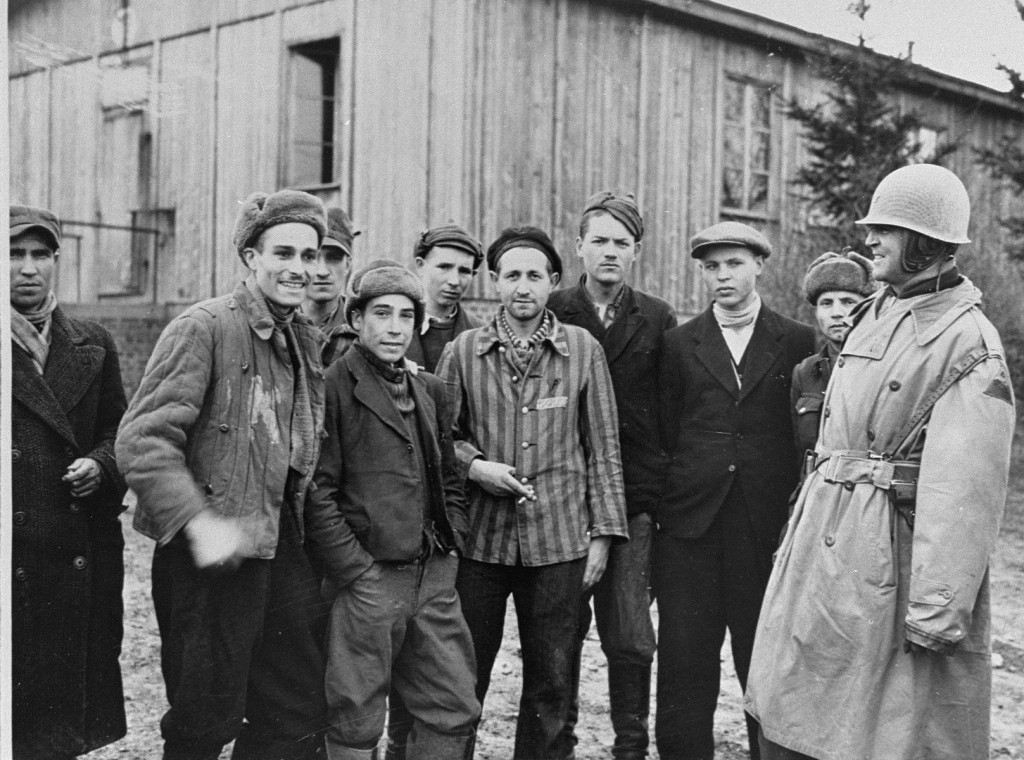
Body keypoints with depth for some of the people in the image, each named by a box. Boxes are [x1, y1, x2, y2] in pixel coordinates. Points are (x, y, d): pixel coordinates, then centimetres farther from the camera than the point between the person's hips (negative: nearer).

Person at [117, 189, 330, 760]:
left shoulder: (312, 343, 12)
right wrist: (198, 521, -27)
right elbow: (142, 439, -18)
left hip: (287, 552, 7)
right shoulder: (204, 328, -12)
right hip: (212, 558, -7)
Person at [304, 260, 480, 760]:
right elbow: (316, 490, -13)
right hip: (367, 581, -6)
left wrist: (451, 546, 9)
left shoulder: (429, 389, 13)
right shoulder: (334, 385, -9)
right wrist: (357, 570, -14)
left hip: (434, 578, 7)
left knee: (456, 713, 11)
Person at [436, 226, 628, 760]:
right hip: (479, 536, 0)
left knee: (551, 681, 9)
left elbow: (602, 448, 5)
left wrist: (602, 531, 1)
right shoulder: (462, 351, 3)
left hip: (559, 540, 0)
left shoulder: (583, 349, 3)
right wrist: (475, 465, -9)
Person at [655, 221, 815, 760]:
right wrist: (689, 482, 6)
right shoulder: (678, 344, 9)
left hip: (769, 527, -1)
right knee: (684, 661, 2)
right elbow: (666, 432, 12)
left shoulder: (799, 344, 6)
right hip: (690, 522, 1)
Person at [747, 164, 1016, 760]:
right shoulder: (873, 315, 12)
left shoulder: (969, 344, -14)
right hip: (821, 549, 8)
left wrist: (936, 613, -22)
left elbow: (961, 492, -20)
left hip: (894, 564, -8)